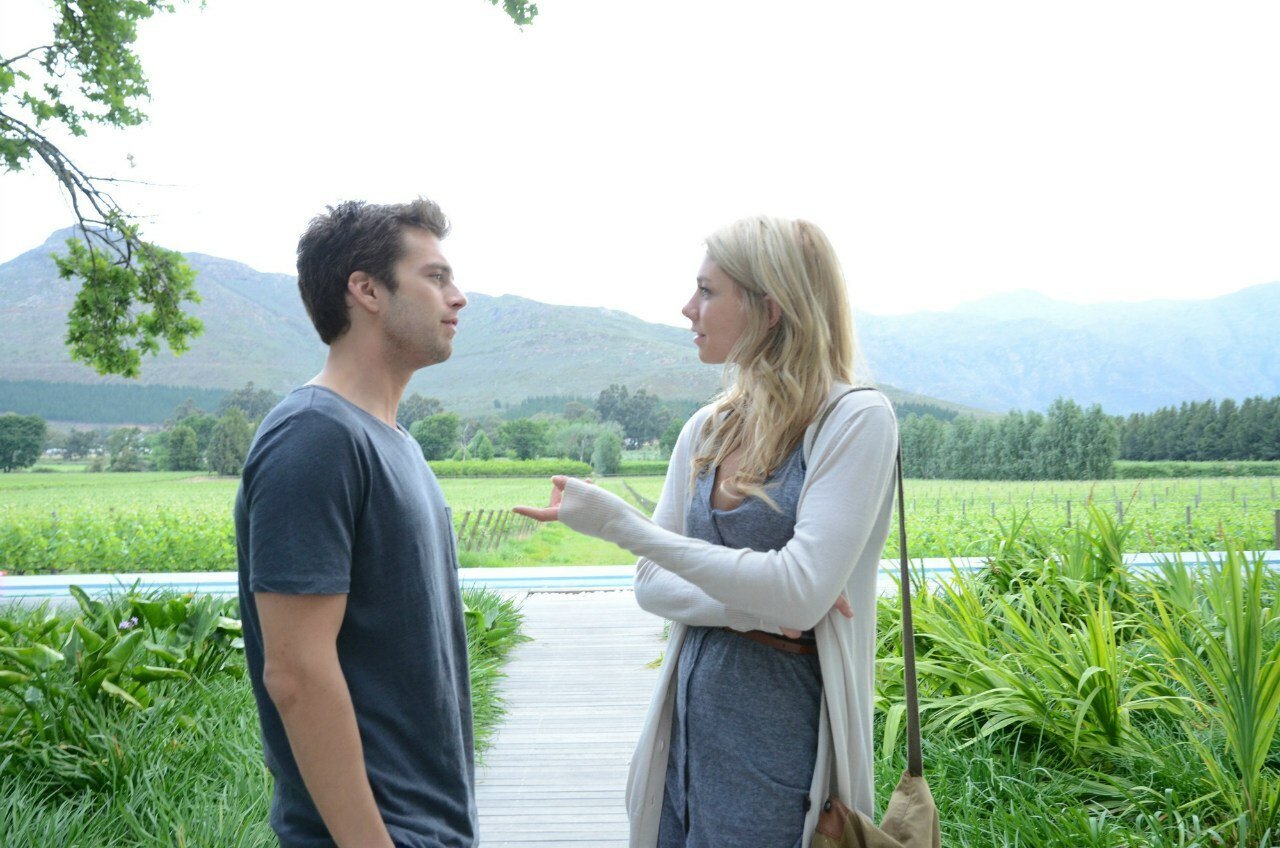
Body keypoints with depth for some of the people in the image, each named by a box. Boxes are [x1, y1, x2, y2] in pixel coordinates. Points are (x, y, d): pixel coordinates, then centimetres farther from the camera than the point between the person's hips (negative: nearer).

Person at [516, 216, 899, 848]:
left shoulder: (855, 419, -12)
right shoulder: (706, 430, 6)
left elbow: (800, 594, -22)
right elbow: (651, 585, 5)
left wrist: (623, 526, -20)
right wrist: (753, 605, -15)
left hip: (784, 741, -5)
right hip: (690, 722, 6)